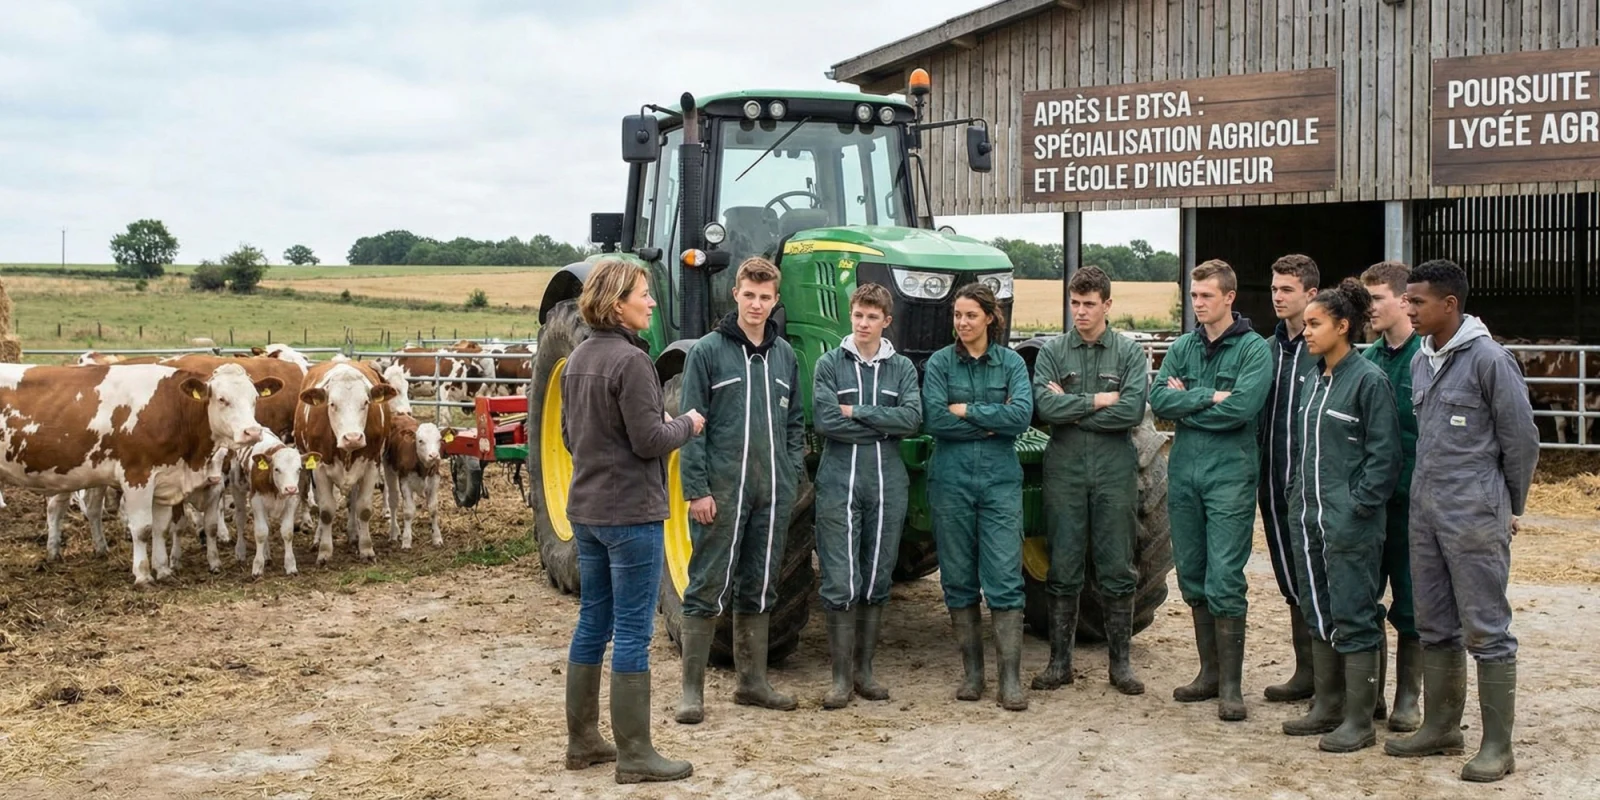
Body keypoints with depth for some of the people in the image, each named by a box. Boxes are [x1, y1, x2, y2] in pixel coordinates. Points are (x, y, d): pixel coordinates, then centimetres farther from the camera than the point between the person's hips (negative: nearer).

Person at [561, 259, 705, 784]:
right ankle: (634, 755, 4)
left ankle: (582, 740, 23)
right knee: (632, 633, -3)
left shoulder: (577, 359, 10)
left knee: (593, 623, 15)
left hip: (585, 510, 9)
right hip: (630, 513, -9)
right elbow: (650, 441, -18)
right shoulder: (630, 361, -17)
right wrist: (686, 424, -2)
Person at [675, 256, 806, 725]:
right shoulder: (708, 351, -4)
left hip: (773, 492, 5)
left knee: (759, 589, 12)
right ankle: (692, 689, 4)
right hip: (722, 491, -5)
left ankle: (753, 681, 22)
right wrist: (696, 489, -12)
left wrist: (792, 478, 8)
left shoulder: (784, 355, 12)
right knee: (709, 588, -2)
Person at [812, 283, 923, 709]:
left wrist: (856, 411, -10)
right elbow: (825, 421, -10)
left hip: (888, 484, 3)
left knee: (877, 580, 8)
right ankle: (841, 676, 2)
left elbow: (912, 418, -7)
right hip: (839, 482, -2)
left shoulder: (902, 367, 10)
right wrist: (882, 426, -7)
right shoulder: (830, 364, 4)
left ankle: (864, 669, 19)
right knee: (842, 583, -5)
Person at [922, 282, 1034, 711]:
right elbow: (935, 420, -10)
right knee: (959, 579, 7)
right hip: (951, 478, 1)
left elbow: (1022, 414, -12)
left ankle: (1011, 678, -4)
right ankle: (972, 672, 17)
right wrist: (993, 422, -9)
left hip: (1000, 478, -1)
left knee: (1004, 579, -6)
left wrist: (967, 410, -11)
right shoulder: (940, 362, 3)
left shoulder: (1011, 363, 4)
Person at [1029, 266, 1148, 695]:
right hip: (1064, 469, 1)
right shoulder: (1052, 351, 4)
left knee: (1116, 570, 5)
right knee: (1063, 570, 5)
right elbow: (1044, 406, -11)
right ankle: (1060, 661, 14)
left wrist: (1071, 409, -10)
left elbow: (1133, 411, -13)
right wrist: (1099, 400, -12)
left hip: (1114, 470, 0)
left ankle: (1120, 661, 14)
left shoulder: (1129, 352, 2)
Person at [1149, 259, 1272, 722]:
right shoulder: (1183, 347, 12)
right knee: (1192, 578, 10)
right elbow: (1158, 400, -2)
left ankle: (1231, 685, -1)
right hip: (1183, 474, 6)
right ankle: (1209, 672, 22)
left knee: (1225, 581, -8)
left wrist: (1185, 402, -7)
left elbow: (1241, 409, -17)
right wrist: (1209, 397, -13)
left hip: (1230, 476, -6)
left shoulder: (1253, 349, -3)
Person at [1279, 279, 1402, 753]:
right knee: (1318, 615, 14)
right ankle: (1326, 708, 25)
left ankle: (1359, 722, 4)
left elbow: (1384, 454, -12)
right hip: (1307, 518, 8)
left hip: (1350, 523, -8)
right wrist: (1296, 497, 13)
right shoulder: (1314, 382, 13)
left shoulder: (1368, 380, -10)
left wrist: (1359, 505, -15)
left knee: (1354, 618, -2)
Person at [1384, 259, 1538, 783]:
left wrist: (1508, 508, 1)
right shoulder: (1420, 361, 11)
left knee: (1486, 630, -3)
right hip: (1424, 512, 8)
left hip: (1474, 518, -8)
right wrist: (1428, 492, 16)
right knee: (1434, 627, 14)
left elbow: (1522, 440, -7)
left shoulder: (1488, 360, -12)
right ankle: (1441, 728, 26)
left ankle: (1498, 745, 4)